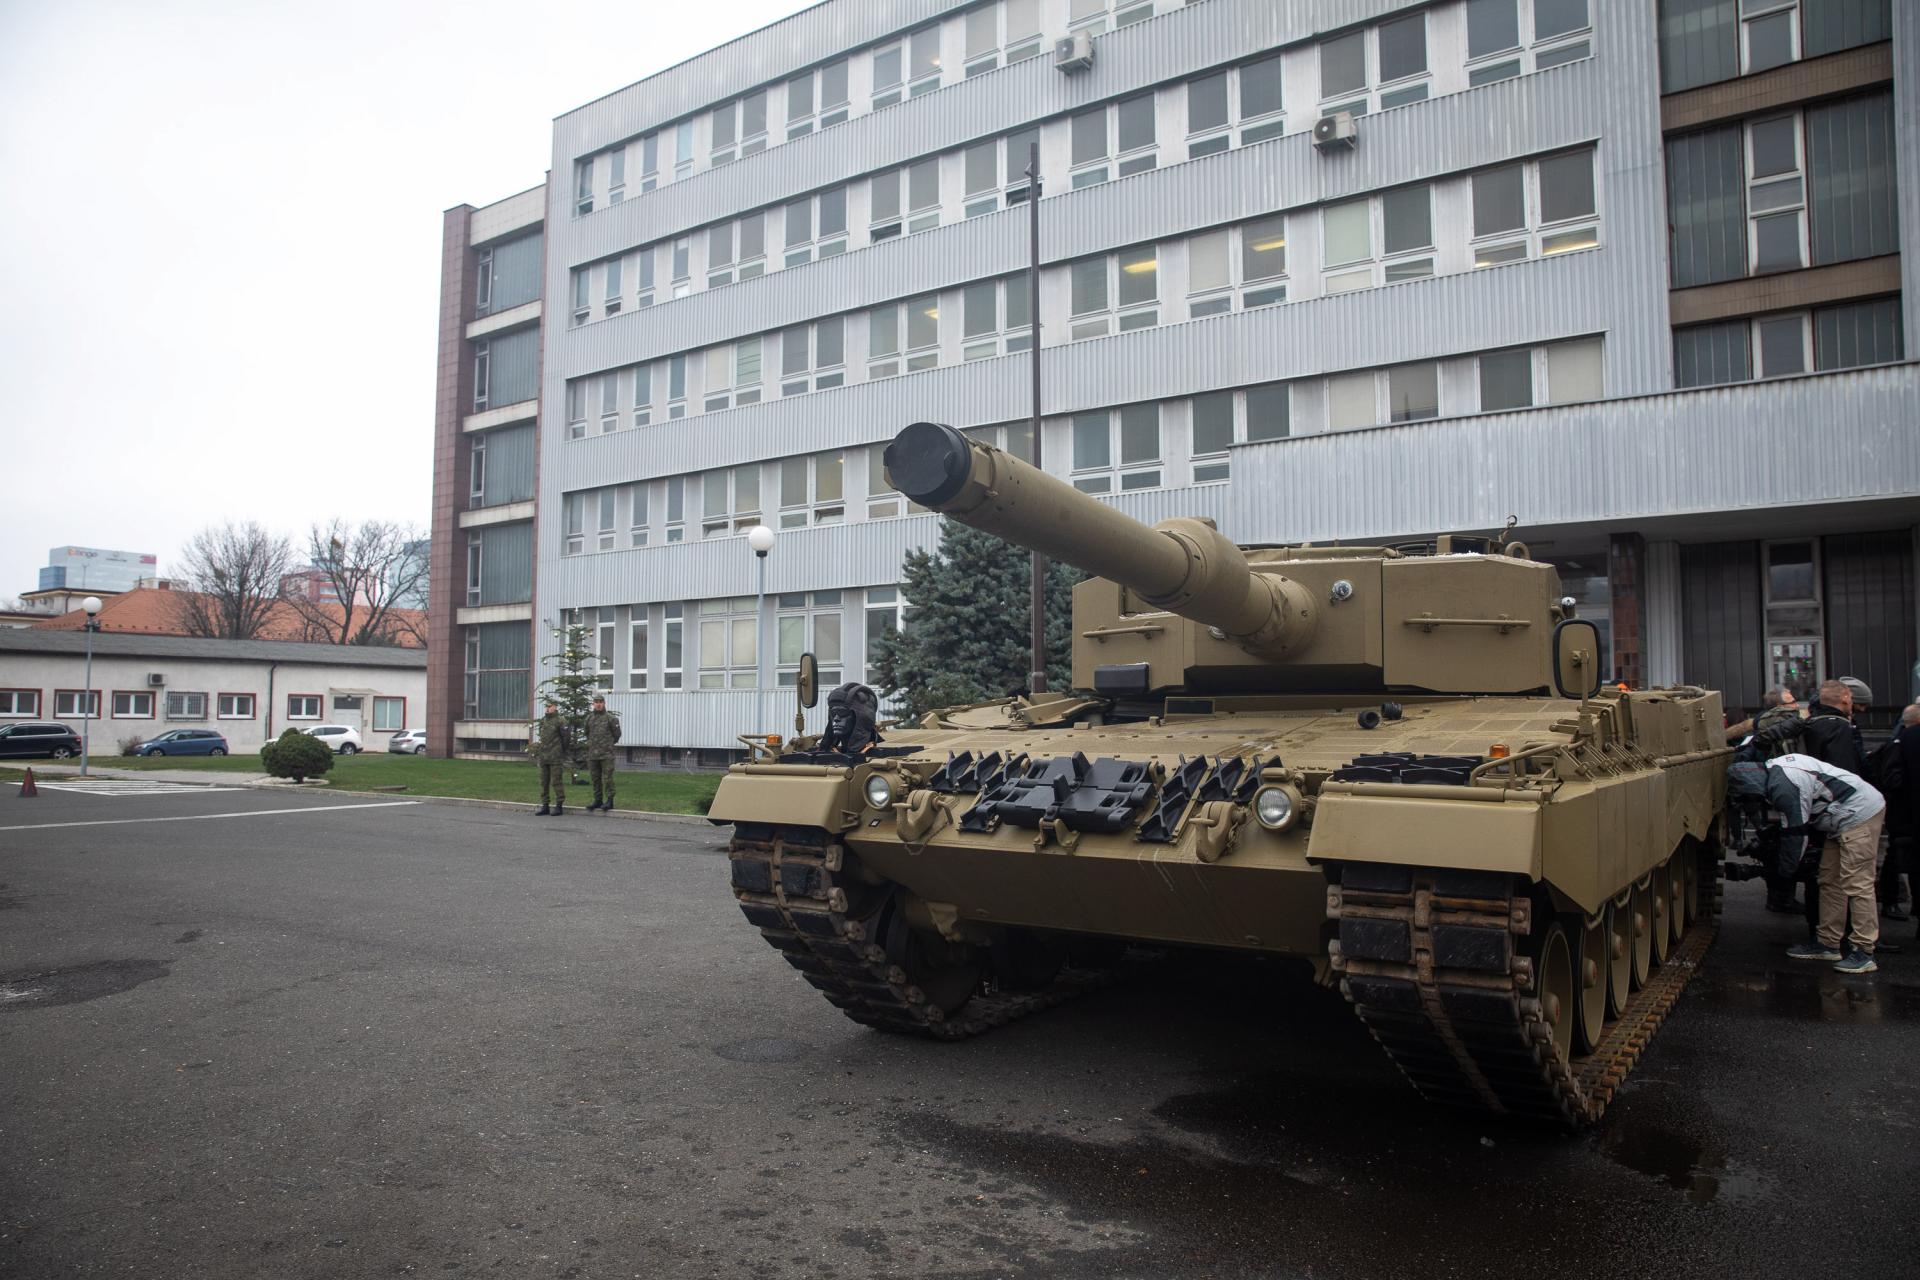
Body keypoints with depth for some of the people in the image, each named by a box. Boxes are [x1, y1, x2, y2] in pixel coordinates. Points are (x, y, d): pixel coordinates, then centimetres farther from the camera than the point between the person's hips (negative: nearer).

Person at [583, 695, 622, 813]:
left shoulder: (610, 718, -4)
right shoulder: (589, 718, 9)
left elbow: (617, 734, 4)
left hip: (606, 754, -5)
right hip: (593, 754, 5)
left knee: (607, 778, -6)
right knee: (595, 778, 9)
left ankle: (609, 801, -3)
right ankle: (597, 801, 16)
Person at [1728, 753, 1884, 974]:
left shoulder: (1783, 788, -26)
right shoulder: (1773, 770, 4)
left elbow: (1795, 833, -17)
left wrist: (1784, 870, -6)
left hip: (1860, 813, -11)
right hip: (1844, 819, 11)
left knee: (1855, 883, -10)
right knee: (1829, 881, 12)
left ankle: (1863, 952, -6)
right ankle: (1827, 943, 18)